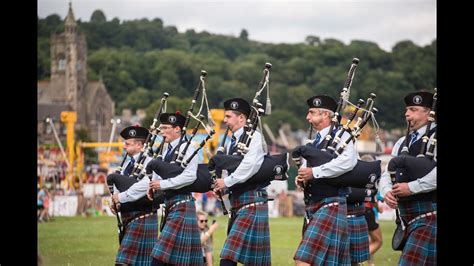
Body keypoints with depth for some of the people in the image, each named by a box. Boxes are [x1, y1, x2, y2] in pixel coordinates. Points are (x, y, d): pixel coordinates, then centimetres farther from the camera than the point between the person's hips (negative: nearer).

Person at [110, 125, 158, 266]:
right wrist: (115, 201, -4)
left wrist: (121, 197, -22)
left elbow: (144, 185, -28)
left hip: (142, 217, -9)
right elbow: (118, 185, 16)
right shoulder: (128, 163, 15)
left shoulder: (148, 162, -13)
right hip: (128, 217, 9)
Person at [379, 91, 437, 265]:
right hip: (408, 217, 8)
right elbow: (387, 174, 18)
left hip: (429, 216, -8)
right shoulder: (402, 142, 18)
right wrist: (387, 191, -4)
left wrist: (411, 187, -20)